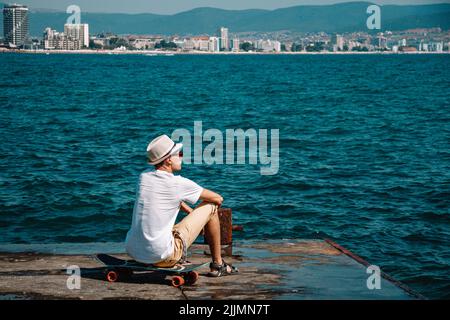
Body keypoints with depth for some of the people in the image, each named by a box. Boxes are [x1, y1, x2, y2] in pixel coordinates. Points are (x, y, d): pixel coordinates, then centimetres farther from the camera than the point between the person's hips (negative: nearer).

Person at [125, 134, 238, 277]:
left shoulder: (144, 176, 7)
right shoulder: (178, 183, -10)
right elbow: (218, 199, 4)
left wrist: (194, 214, 30)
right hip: (162, 257, -7)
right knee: (210, 206, 4)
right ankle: (217, 264, 16)